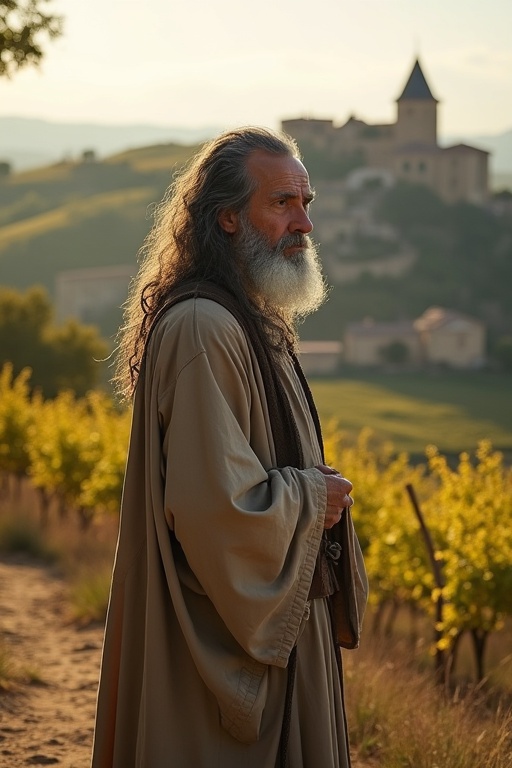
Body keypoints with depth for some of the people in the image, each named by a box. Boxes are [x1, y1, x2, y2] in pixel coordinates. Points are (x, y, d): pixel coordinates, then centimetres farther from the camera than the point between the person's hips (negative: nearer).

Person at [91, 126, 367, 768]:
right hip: (225, 638, -10)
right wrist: (313, 498, -12)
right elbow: (215, 504, -28)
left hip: (267, 622, 10)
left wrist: (312, 488, 6)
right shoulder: (201, 329, -21)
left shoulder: (253, 323, 13)